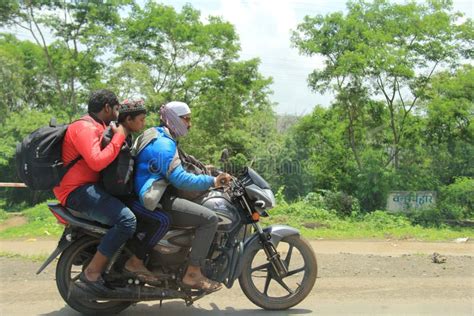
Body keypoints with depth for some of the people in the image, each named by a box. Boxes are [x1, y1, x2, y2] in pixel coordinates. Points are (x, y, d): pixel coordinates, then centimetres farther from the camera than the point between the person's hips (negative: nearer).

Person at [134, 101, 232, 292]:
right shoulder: (164, 143, -15)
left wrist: (202, 170, 20)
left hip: (147, 195, 11)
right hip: (156, 201, -11)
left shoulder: (156, 136, 19)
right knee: (209, 218, -19)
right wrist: (212, 181, -21)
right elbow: (180, 179, -24)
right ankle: (192, 274, -13)